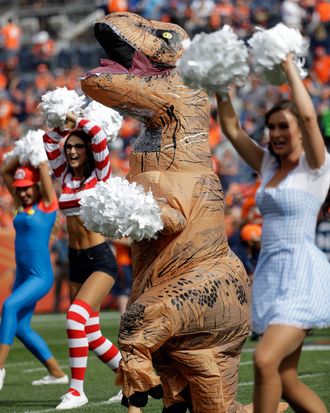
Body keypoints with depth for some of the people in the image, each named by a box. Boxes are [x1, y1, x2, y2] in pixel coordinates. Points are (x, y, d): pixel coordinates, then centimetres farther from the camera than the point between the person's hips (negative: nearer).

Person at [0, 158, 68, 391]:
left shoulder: (46, 204, -6)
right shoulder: (23, 205, 13)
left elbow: (44, 169, -15)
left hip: (41, 276, -9)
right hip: (23, 275, 9)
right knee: (20, 328, 8)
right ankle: (57, 373, 17)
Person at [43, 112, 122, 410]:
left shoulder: (100, 175, -4)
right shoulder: (66, 177, 10)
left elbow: (98, 135, -16)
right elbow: (49, 141, 11)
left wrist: (77, 121, -3)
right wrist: (64, 126, 0)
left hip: (100, 259, -7)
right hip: (75, 261, 7)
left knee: (77, 315, -24)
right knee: (92, 335, 7)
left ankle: (77, 390, -19)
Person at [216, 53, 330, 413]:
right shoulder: (268, 165, 15)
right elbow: (231, 128, 15)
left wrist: (289, 66, -12)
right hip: (270, 273, 8)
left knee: (266, 360, -23)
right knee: (285, 380, 7)